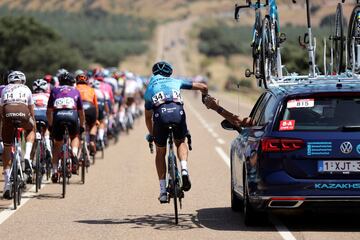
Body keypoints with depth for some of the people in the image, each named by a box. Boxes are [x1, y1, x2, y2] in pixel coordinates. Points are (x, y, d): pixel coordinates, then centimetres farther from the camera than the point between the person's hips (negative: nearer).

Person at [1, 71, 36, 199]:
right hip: (23, 113, 0)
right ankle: (27, 157, 11)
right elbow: (31, 112, 36)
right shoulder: (26, 89, 30)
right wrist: (33, 125, 49)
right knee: (30, 130, 35)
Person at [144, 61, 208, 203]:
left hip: (161, 115, 0)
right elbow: (202, 87, 31)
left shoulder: (149, 89, 32)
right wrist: (205, 97, 54)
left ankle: (163, 191, 13)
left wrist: (151, 134, 53)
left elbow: (148, 118, 37)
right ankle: (184, 169, 0)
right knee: (180, 142, 29)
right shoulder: (175, 82, 30)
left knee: (160, 152, 19)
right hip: (178, 112, 0)